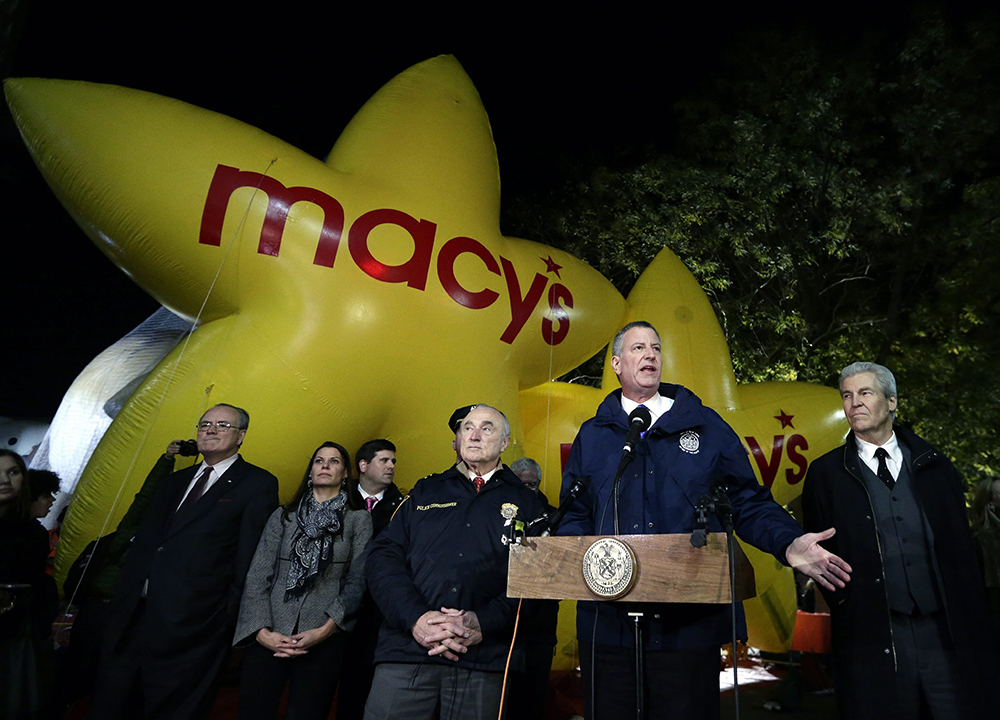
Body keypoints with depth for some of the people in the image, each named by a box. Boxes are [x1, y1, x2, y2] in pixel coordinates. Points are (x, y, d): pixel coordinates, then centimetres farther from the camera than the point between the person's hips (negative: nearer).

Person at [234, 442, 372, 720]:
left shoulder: (358, 519, 4)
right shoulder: (283, 516, 10)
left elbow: (357, 580, -2)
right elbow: (257, 577, 4)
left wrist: (326, 630, -11)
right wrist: (261, 631, -8)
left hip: (323, 641, -1)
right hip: (269, 639, 2)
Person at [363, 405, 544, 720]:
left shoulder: (524, 502, 9)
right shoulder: (426, 491, 14)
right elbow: (383, 556, 5)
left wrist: (485, 624, -14)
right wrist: (416, 618, -11)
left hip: (483, 660, -1)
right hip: (407, 648, 1)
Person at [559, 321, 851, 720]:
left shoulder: (706, 425, 8)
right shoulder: (592, 435, 8)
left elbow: (748, 503, 6)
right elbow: (575, 516, 6)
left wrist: (788, 543, -10)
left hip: (691, 624, 0)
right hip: (609, 624, 1)